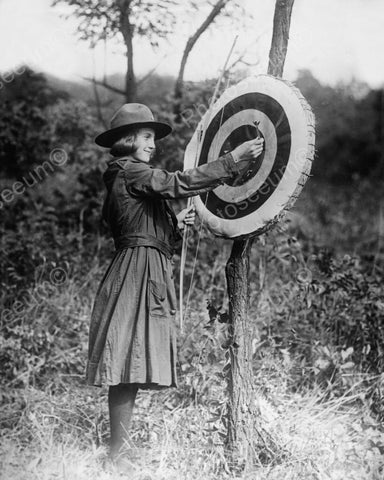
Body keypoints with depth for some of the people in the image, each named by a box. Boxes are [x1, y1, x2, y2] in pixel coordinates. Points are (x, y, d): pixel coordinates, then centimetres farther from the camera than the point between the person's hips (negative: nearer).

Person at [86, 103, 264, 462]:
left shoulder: (127, 178, 23)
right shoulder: (130, 172, -7)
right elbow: (180, 183, -17)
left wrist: (175, 224, 16)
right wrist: (232, 161, -17)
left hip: (145, 275, 10)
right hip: (137, 275, -10)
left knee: (130, 372, 8)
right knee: (130, 367, -11)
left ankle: (118, 451, 10)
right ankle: (117, 453, -9)